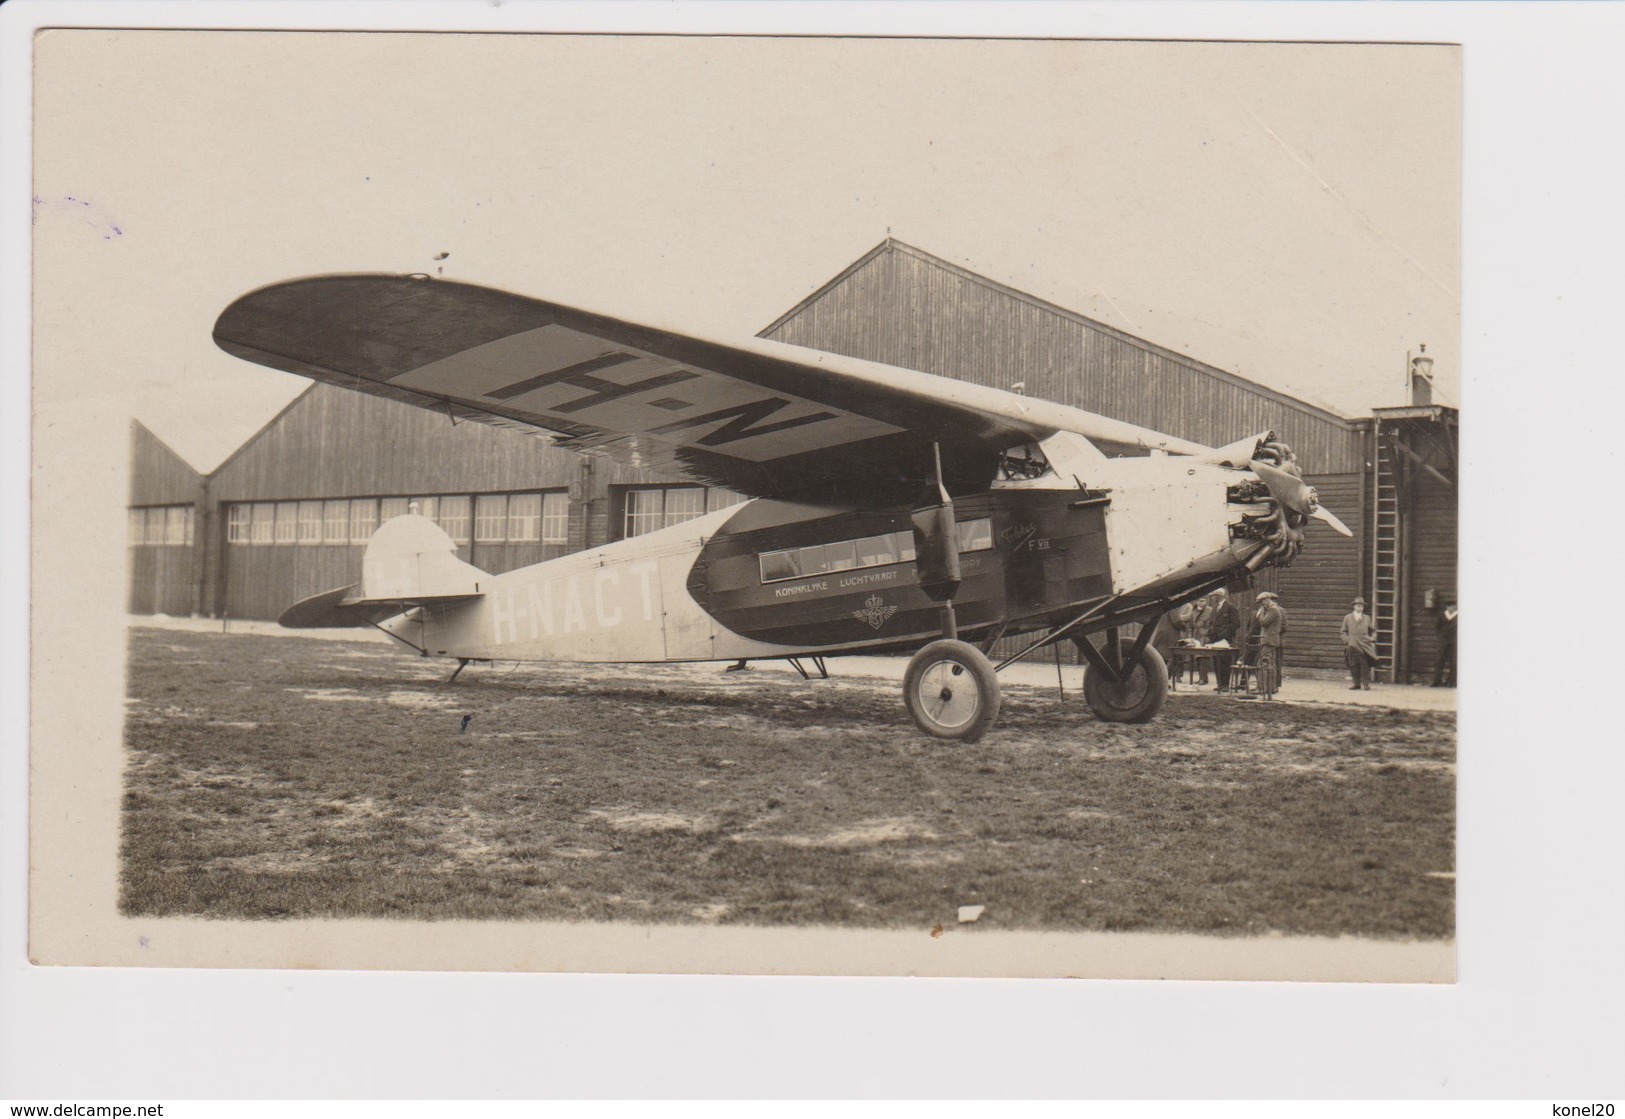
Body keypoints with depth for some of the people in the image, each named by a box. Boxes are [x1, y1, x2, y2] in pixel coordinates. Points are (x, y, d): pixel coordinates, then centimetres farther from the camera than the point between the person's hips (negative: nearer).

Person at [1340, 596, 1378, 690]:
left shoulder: (1367, 618, 18)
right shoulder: (1347, 617, 14)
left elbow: (1373, 630, 22)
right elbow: (1344, 632, 12)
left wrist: (1373, 638, 2)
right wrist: (1346, 640, -5)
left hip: (1365, 644, 0)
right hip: (1352, 645, 0)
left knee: (1365, 664, -7)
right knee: (1354, 665, -3)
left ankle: (1366, 683, -4)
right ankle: (1356, 683, 5)